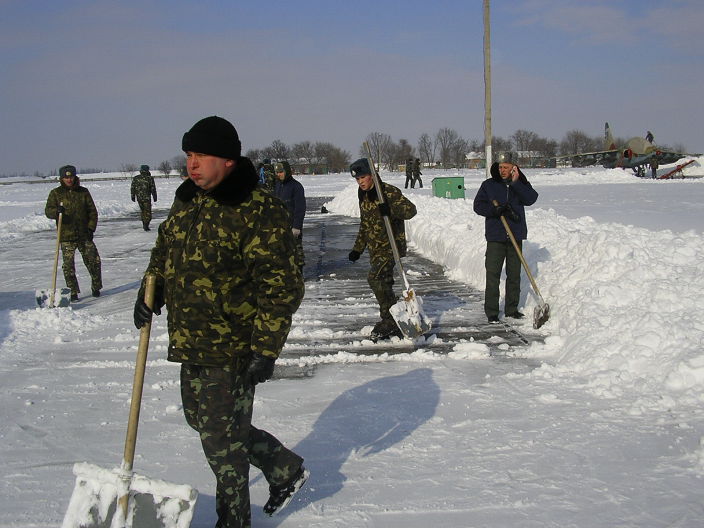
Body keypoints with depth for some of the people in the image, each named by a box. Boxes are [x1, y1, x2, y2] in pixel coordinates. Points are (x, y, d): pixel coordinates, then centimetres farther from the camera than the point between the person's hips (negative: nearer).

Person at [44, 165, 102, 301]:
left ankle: (96, 287, 22)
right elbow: (48, 210, -4)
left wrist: (91, 228, -2)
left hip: (84, 235, 1)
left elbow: (92, 211, 9)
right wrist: (56, 211, -27)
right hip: (66, 236, -1)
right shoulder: (55, 193, 3)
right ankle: (73, 292, 6)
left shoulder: (83, 192, 7)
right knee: (68, 265, -3)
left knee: (94, 261, 4)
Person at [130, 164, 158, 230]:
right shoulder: (150, 178, -7)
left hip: (139, 197, 4)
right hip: (147, 198, -4)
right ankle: (146, 225, -7)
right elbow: (153, 188, -3)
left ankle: (144, 224, 22)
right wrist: (155, 197, 7)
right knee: (147, 212, 3)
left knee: (142, 210, 20)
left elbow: (132, 188, 4)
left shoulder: (135, 178, 2)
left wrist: (133, 196, 13)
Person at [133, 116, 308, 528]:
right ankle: (286, 470, 38)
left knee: (222, 437, 0)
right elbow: (165, 250, 23)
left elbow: (281, 286, -20)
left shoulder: (259, 211, -19)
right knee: (202, 418, 20)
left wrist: (267, 349, -22)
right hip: (192, 341, 9)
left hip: (232, 347, -9)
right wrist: (150, 294, 8)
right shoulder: (187, 199, 7)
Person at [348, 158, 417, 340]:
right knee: (383, 283, 8)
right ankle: (392, 325, 17)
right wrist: (358, 249, 21)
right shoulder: (363, 195, 13)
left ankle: (389, 321, -13)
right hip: (375, 248, 8)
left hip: (391, 244, -8)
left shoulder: (389, 191, -13)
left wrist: (391, 209, -38)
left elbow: (411, 209, -20)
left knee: (375, 278, -22)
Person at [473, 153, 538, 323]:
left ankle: (512, 309, 21)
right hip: (495, 237, -2)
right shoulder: (488, 185, 3)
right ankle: (491, 312, 0)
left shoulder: (521, 184, 7)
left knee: (514, 275, 9)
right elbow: (478, 205, -3)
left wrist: (516, 184, -17)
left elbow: (531, 199, -10)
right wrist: (497, 210, -16)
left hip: (516, 236, 2)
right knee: (493, 275, -6)